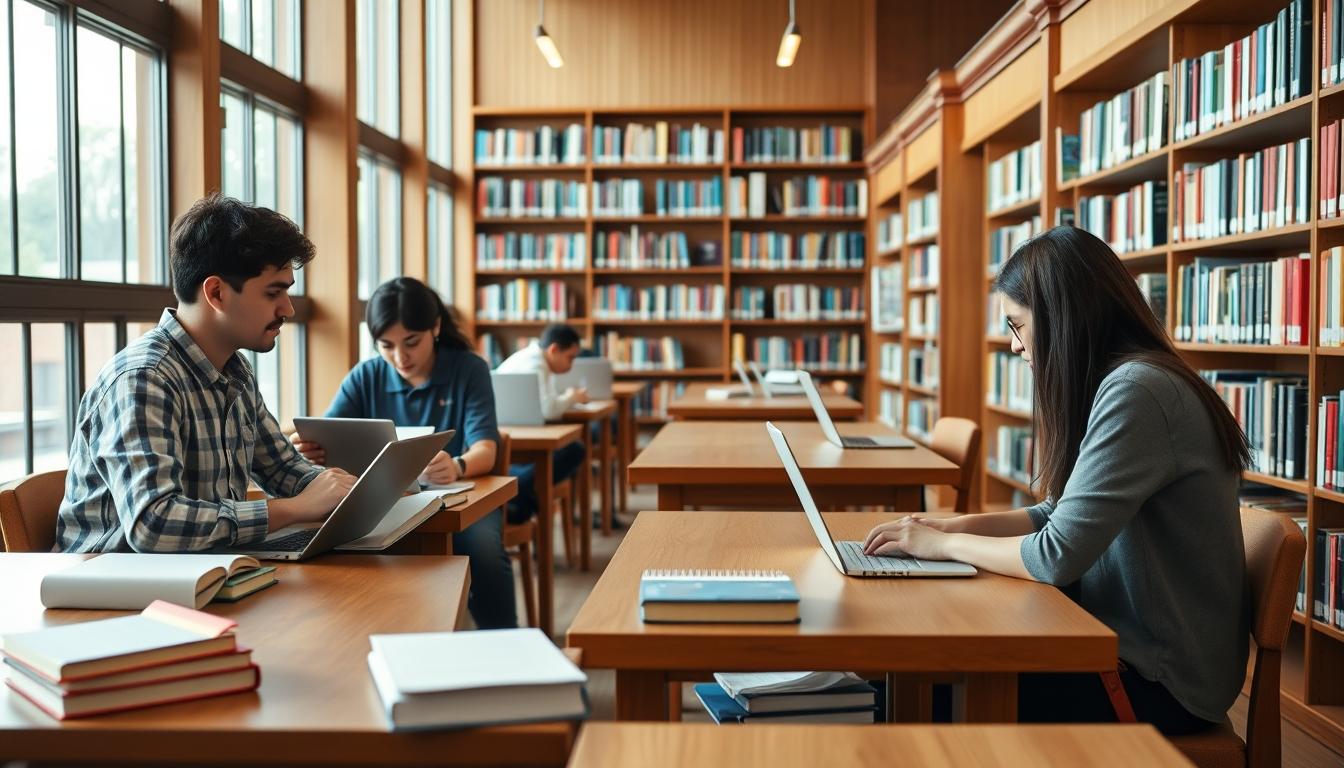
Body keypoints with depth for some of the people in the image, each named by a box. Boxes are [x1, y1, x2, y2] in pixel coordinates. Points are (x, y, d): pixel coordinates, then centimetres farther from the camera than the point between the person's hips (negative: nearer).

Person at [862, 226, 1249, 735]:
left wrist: (946, 544, -12)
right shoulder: (1116, 383, 9)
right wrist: (960, 524, 1)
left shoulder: (1136, 391, -23)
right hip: (1126, 640, 8)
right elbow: (1067, 514, 14)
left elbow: (1059, 555, -27)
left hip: (1160, 681, -8)